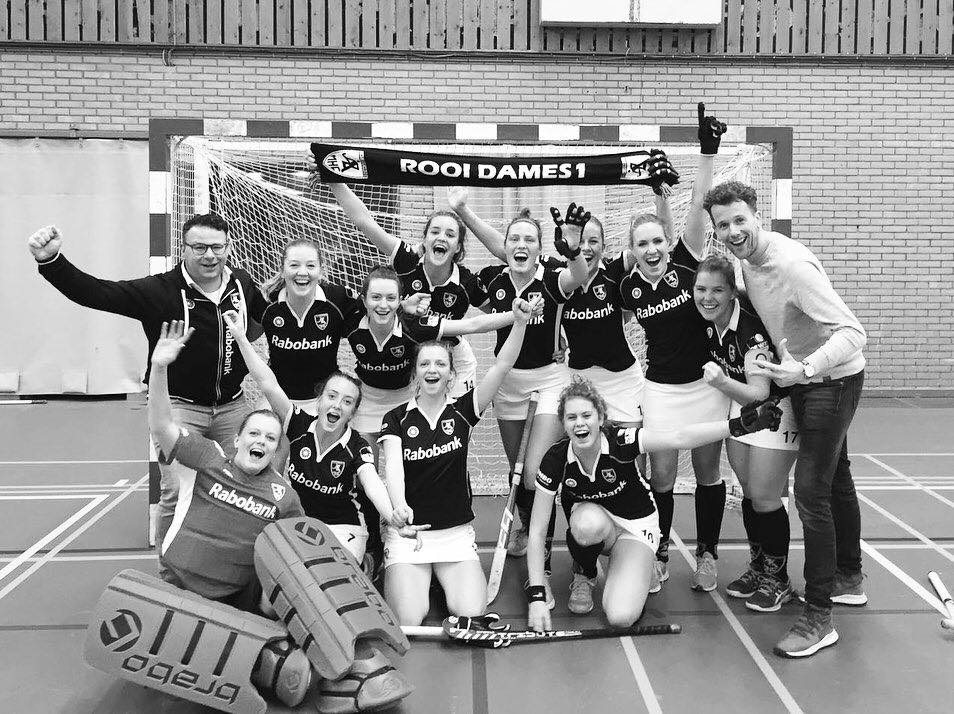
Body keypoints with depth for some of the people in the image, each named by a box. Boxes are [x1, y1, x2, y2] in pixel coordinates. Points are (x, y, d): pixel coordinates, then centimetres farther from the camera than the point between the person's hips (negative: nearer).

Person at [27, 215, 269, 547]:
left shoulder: (242, 283, 0)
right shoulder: (160, 290, -15)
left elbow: (267, 317, 25)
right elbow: (96, 293, -26)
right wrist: (51, 260, -37)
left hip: (233, 405, 4)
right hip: (180, 405, -4)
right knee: (175, 491, -12)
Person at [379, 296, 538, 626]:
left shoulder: (462, 410, 0)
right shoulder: (396, 419, -2)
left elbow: (502, 366, -13)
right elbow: (393, 465, -18)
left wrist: (520, 322, -28)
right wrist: (399, 506, -39)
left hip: (456, 532, 1)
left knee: (471, 613, -18)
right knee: (408, 619, -19)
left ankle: (445, 578, 16)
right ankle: (396, 575, 15)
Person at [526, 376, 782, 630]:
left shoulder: (619, 441, -27)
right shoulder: (557, 459, -23)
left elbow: (680, 438, -36)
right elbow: (537, 530, -19)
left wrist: (740, 425, -49)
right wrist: (536, 596, -26)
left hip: (635, 526, -1)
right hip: (589, 523, 1)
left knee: (621, 617, -23)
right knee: (589, 523, -39)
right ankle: (585, 576, -4)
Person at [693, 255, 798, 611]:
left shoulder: (751, 327, -32)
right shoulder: (709, 322, -10)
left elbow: (759, 394, -39)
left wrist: (723, 382, -54)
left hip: (775, 405, -7)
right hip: (741, 401, 7)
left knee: (764, 496, -4)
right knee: (748, 491, 12)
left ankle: (778, 580, 15)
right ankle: (757, 567, 29)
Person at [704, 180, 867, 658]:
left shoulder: (791, 263, -28)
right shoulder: (748, 259, -1)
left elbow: (852, 332, -32)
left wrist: (804, 368, -45)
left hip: (833, 379, -9)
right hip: (803, 377, 9)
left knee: (811, 491, -13)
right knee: (835, 479, 22)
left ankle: (818, 618, -4)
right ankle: (849, 579, 40)